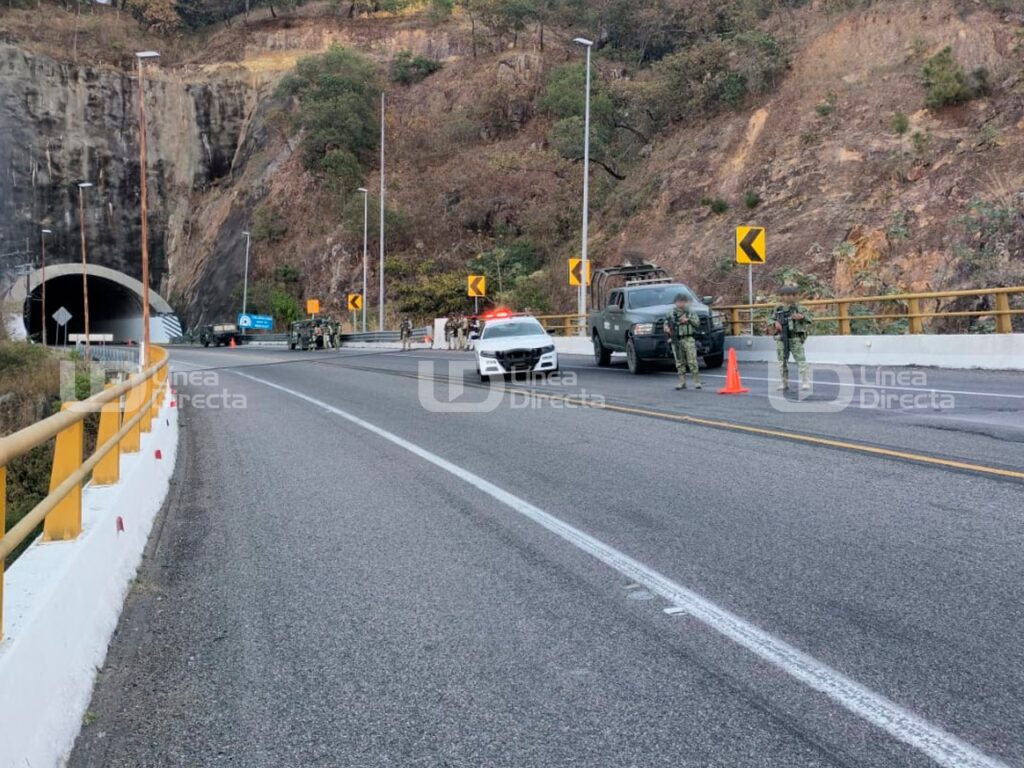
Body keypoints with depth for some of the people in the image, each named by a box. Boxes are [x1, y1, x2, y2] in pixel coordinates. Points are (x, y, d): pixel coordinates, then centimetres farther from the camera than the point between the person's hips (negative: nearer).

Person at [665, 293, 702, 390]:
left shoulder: (691, 312, 9)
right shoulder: (672, 314, 12)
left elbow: (697, 323, 3)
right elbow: (666, 323, 13)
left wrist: (688, 320, -10)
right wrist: (667, 328, -9)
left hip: (688, 340, -2)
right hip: (676, 341, 2)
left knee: (692, 361, -7)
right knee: (679, 362, 4)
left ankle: (697, 382, -3)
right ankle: (682, 382, 10)